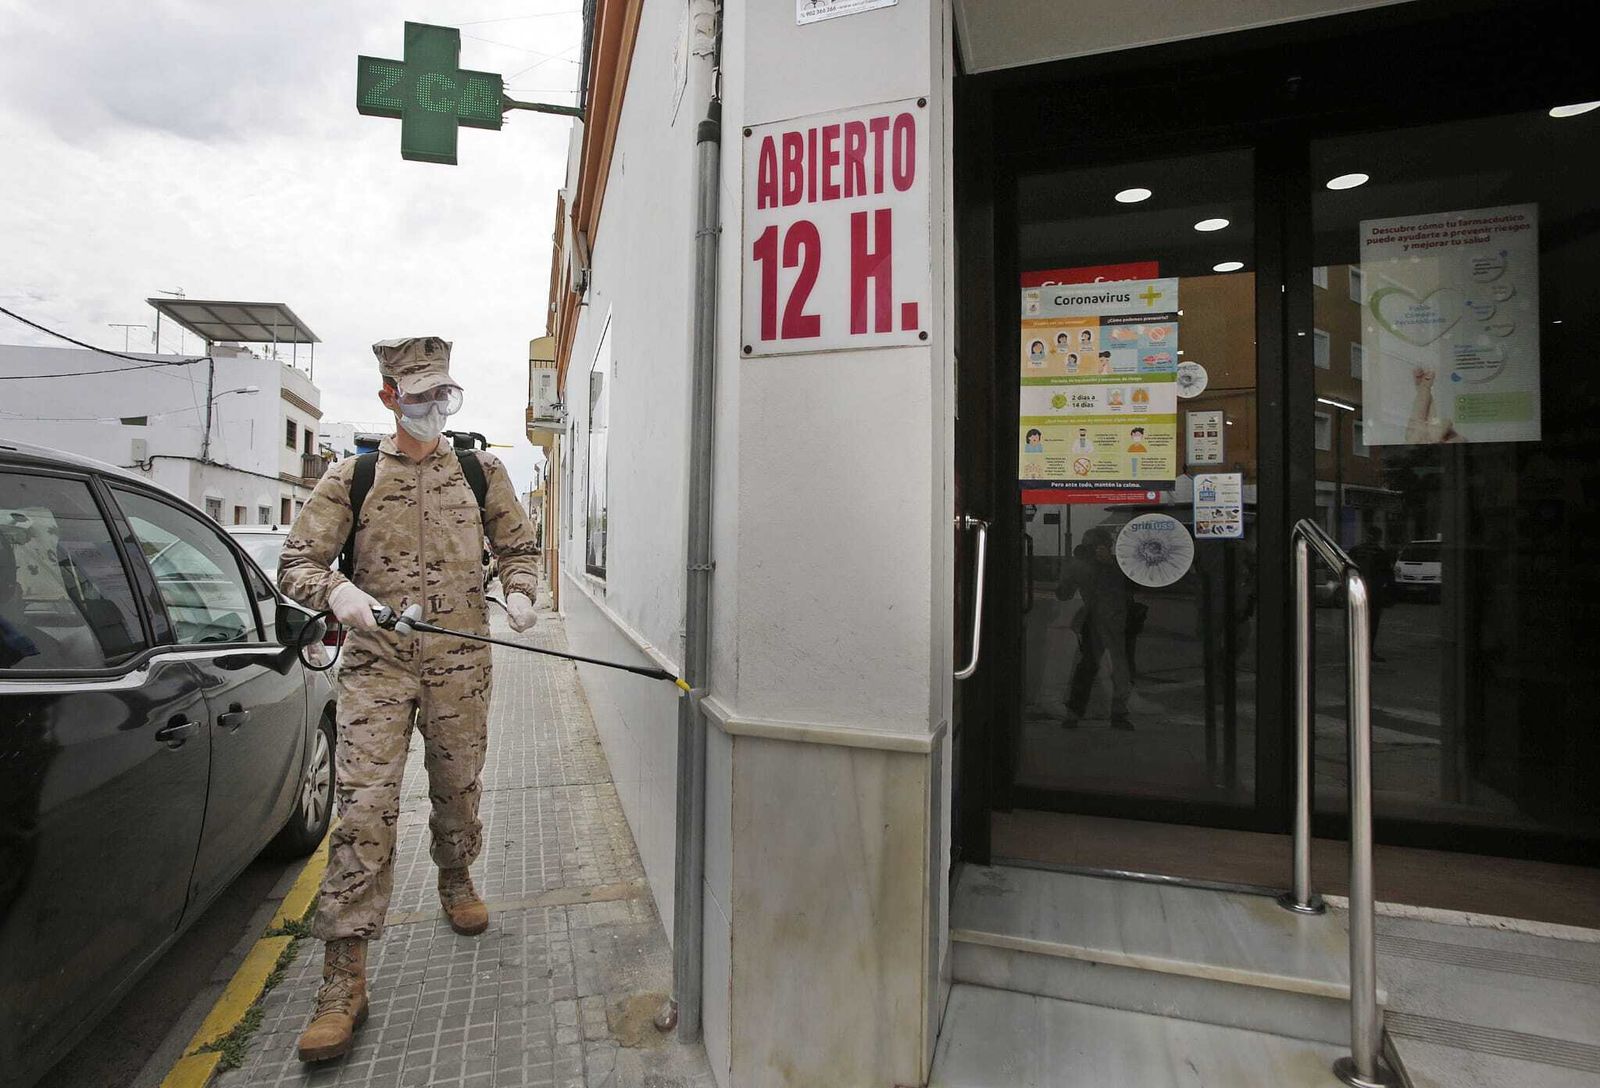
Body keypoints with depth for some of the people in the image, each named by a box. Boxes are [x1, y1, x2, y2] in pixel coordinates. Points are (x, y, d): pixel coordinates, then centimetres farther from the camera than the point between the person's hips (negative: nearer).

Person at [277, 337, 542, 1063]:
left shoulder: (481, 473, 8)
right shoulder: (351, 478, 4)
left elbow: (518, 546, 16)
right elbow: (295, 562, 3)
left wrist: (519, 591, -5)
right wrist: (337, 591, -19)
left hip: (461, 662, 2)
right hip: (377, 661, -1)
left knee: (458, 789, 14)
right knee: (365, 809, -6)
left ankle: (455, 881, 43)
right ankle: (344, 976, 5)